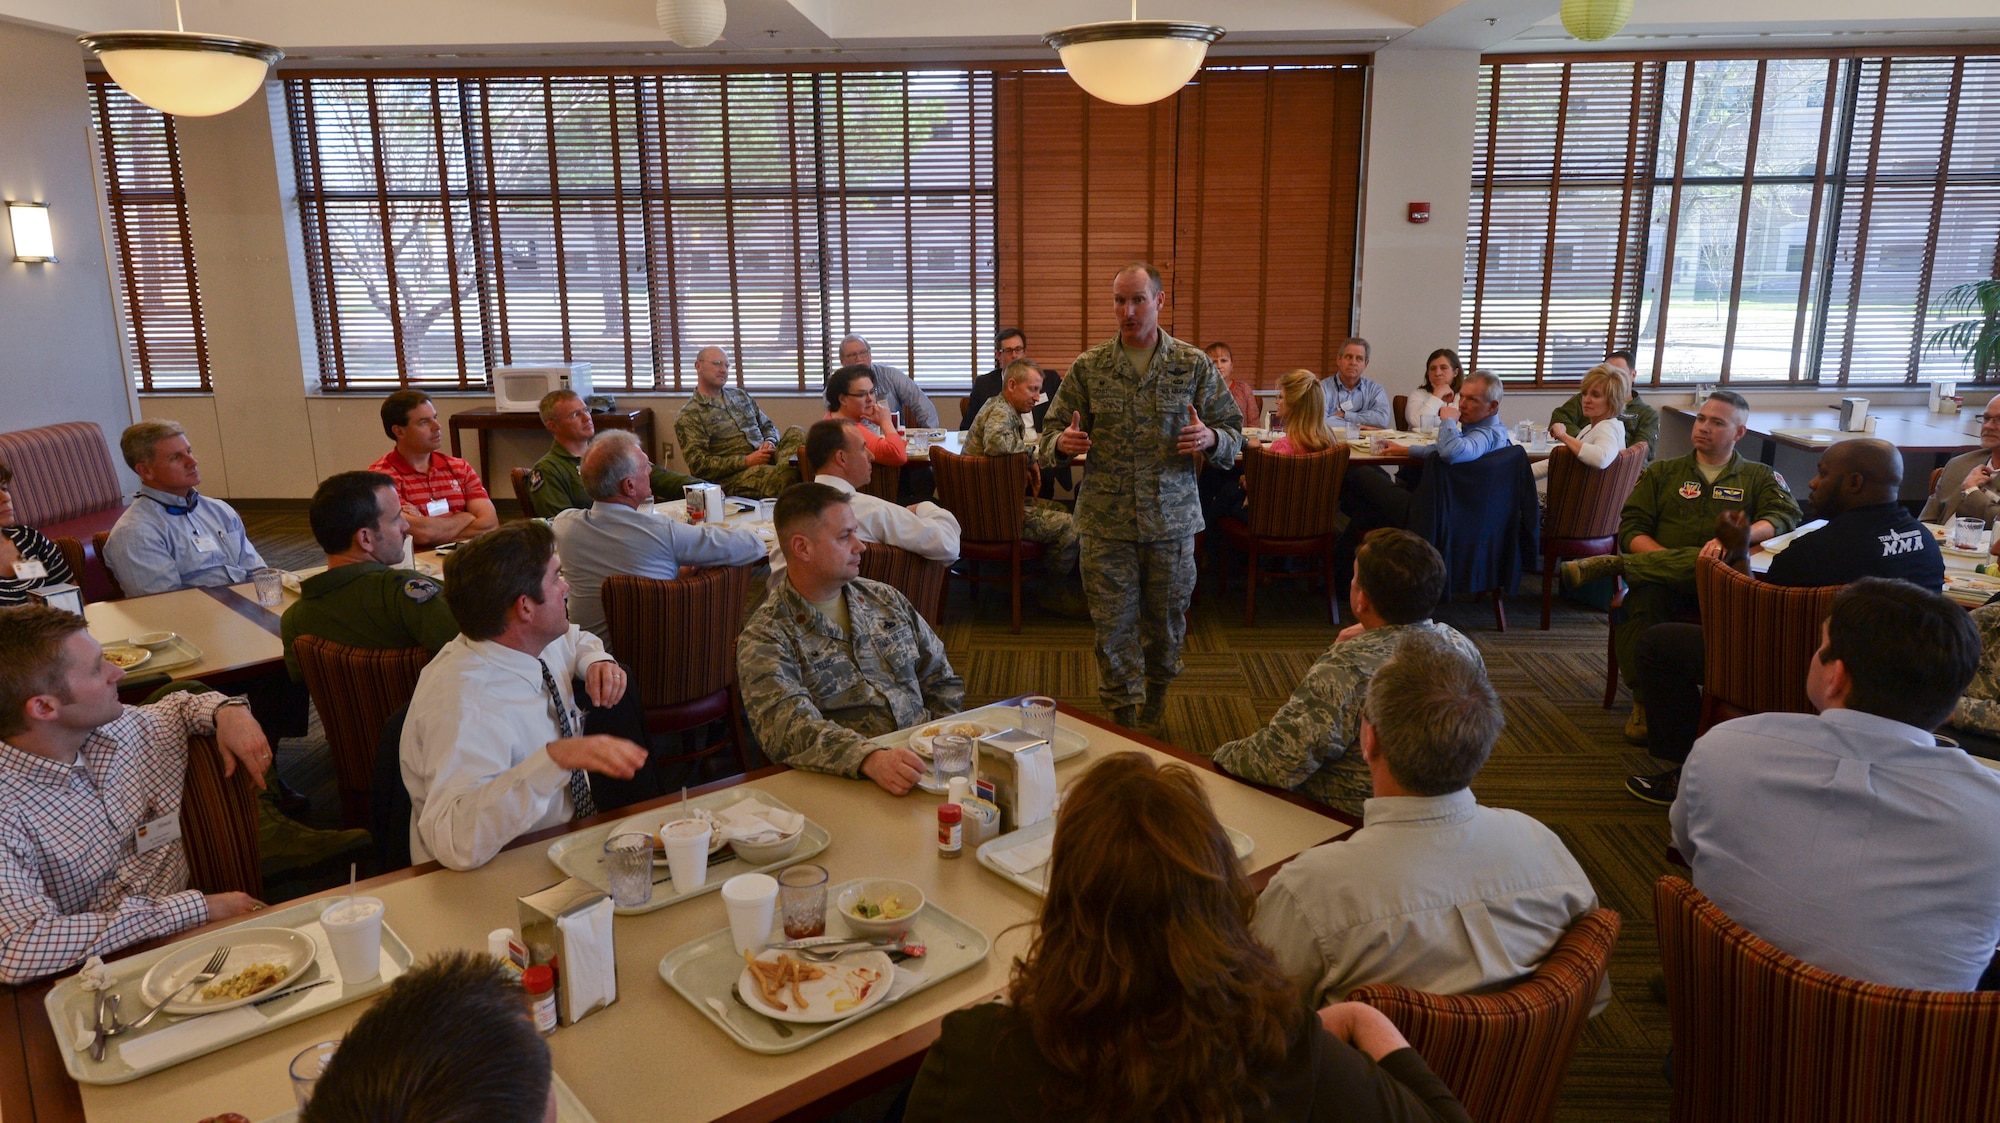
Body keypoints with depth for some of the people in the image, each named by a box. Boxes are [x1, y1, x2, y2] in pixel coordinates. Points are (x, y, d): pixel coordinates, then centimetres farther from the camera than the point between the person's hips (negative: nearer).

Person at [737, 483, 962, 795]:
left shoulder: (886, 599, 15)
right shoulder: (764, 637, -4)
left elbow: (943, 683, 21)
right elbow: (787, 726, -22)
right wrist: (870, 758, -38)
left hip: (924, 761, 6)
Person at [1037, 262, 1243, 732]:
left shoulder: (1194, 365, 3)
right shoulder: (1087, 368, 3)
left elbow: (1234, 434, 5)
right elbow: (1050, 437, 6)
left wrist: (1211, 439, -18)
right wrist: (1061, 443, -18)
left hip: (1172, 520, 1)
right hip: (1106, 523, 0)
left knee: (1166, 627, 13)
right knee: (1113, 629, 3)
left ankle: (1153, 719, 36)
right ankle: (1127, 731, 17)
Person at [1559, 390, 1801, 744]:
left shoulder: (1760, 478, 22)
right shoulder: (1661, 473, 24)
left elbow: (1784, 516, 0)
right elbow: (1631, 529, 12)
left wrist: (1740, 537, -22)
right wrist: (1671, 559, -9)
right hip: (1664, 582, 1)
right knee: (1645, 596, -38)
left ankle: (1612, 564, -37)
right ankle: (1643, 703, -27)